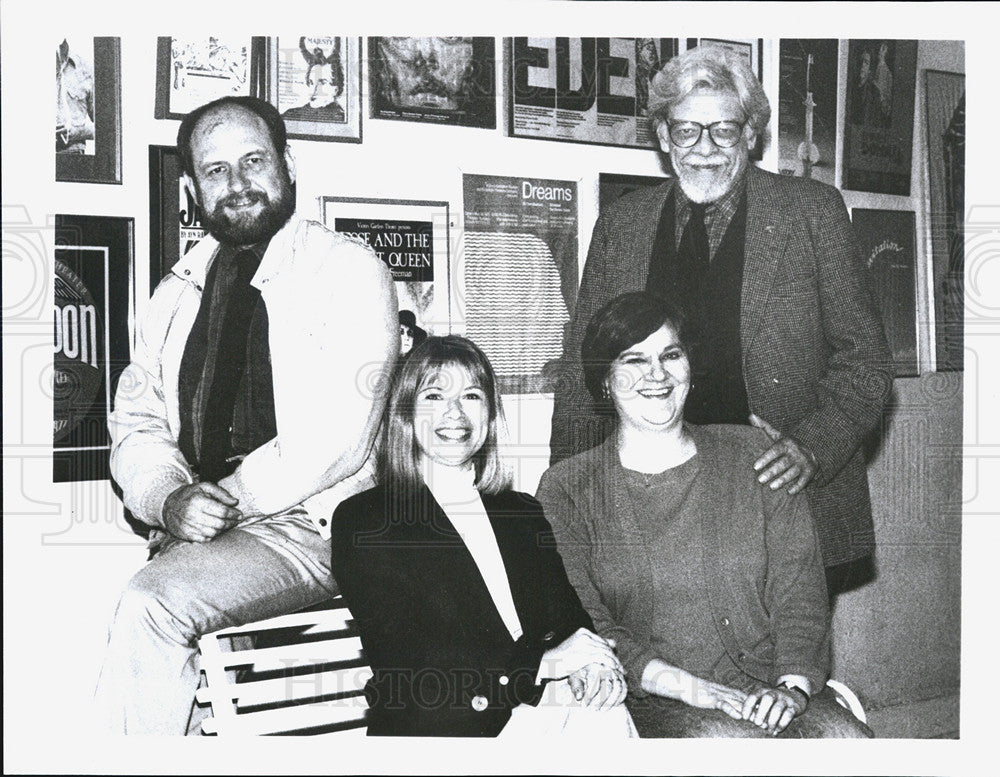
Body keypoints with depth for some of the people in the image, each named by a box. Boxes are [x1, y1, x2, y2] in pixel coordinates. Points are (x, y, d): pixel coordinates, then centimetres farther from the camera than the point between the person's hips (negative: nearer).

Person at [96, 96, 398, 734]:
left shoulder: (349, 271, -1)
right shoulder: (177, 292, 18)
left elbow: (338, 435, -12)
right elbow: (136, 424, 13)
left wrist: (227, 498, -15)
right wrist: (169, 499, -8)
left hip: (306, 530, -5)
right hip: (190, 536, 5)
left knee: (152, 603, -27)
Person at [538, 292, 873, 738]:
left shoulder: (750, 455, 11)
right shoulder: (567, 490, 4)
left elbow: (799, 585, 5)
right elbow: (581, 625, -5)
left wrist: (792, 686, -12)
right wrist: (692, 688, -17)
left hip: (771, 689, 3)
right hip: (652, 703, -3)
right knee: (730, 736, -33)